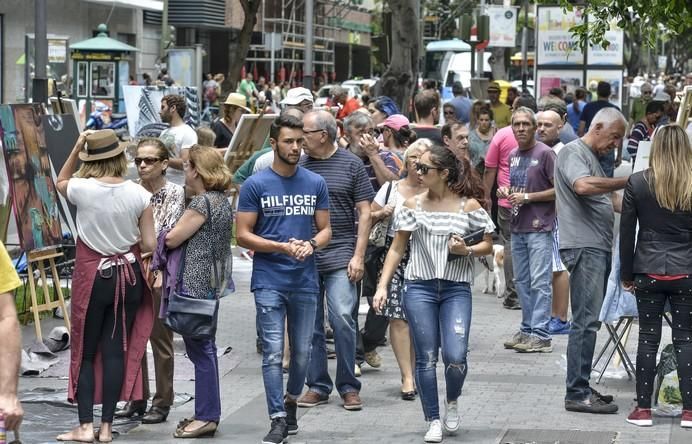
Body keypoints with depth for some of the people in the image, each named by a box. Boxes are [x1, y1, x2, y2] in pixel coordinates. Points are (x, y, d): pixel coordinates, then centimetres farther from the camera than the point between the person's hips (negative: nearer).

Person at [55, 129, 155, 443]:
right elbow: (149, 245, -5)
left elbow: (60, 182, 14)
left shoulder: (82, 189, -11)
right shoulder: (139, 195, -7)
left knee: (85, 352, 8)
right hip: (128, 276, 2)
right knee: (116, 350, 6)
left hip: (93, 277, -2)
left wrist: (76, 149, 7)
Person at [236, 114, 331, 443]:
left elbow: (325, 230, 10)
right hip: (269, 281, -3)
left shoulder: (315, 183, 6)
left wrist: (311, 245, -12)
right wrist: (282, 247, -15)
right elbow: (243, 235, -4)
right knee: (273, 352, -7)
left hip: (305, 281, 3)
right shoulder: (255, 185, -2)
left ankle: (291, 401, 34)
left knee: (302, 352, 11)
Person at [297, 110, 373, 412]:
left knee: (342, 319, -10)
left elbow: (364, 212, 2)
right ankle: (317, 386, 15)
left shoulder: (351, 164, 2)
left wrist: (358, 256, -5)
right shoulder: (298, 165, 7)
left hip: (340, 256, -3)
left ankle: (348, 386, 2)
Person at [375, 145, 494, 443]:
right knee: (426, 359, 0)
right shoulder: (413, 205, 4)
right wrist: (382, 286, -2)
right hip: (420, 288, 1)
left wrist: (466, 250, -13)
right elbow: (397, 249, 7)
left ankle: (452, 402, 19)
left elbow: (487, 245, 8)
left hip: (456, 289, -1)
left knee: (455, 357, -12)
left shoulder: (469, 205, 0)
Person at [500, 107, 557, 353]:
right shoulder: (513, 155, 14)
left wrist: (527, 197, -15)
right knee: (521, 281, 12)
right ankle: (527, 330, 21)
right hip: (517, 227, 8)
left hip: (539, 227, -8)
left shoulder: (545, 153, -9)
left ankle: (540, 335, -8)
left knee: (539, 282, -8)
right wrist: (506, 192, 5)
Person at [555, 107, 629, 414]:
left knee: (587, 321, 10)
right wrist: (628, 182, -22)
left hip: (598, 248, 10)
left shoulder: (593, 158, 24)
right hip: (583, 248, -10)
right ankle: (577, 394, -11)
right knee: (586, 322, -11)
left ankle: (581, 389, 14)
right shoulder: (572, 153, -6)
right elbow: (583, 186, -26)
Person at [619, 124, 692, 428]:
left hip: (649, 271, 0)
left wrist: (626, 274, 8)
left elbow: (626, 233, -1)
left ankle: (643, 408, 8)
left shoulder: (638, 183, -3)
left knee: (648, 338, 6)